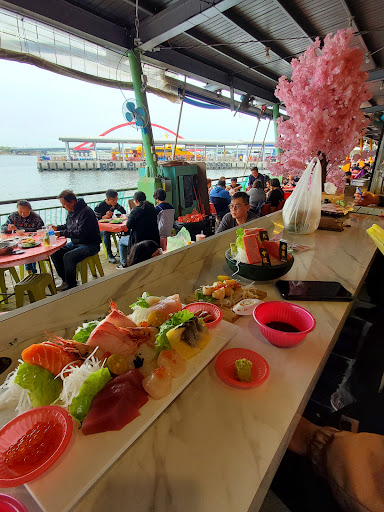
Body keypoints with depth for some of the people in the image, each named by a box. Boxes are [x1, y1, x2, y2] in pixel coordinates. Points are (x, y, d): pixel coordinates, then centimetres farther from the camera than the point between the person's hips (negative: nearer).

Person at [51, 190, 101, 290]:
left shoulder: (85, 212, -20)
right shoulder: (71, 211, 9)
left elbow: (81, 233, -27)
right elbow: (68, 226, 27)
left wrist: (62, 233, -24)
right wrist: (57, 228, 7)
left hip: (90, 244, -10)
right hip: (75, 243, 10)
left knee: (68, 257, -29)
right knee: (55, 253, -2)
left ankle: (71, 286, -12)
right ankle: (65, 281, 11)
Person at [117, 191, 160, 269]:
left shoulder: (135, 211, -19)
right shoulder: (152, 208, 2)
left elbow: (128, 226, -13)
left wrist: (129, 217, 6)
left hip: (140, 240, -7)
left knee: (121, 241, 22)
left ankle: (123, 264, 28)